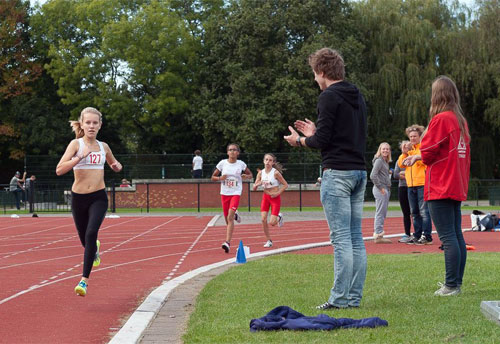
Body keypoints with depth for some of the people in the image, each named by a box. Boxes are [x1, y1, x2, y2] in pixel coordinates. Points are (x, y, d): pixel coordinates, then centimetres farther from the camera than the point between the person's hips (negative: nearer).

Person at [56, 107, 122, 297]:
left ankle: (84, 280, -21)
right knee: (84, 238, 14)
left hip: (98, 197, 0)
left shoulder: (103, 147, 6)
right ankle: (95, 247, 54)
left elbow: (114, 165, 27)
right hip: (79, 197, 0)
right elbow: (59, 170, -18)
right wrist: (80, 156, -28)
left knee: (91, 233, -22)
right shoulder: (76, 144, -5)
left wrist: (117, 166, 3)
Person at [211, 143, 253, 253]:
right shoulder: (222, 163, 0)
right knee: (227, 219, 8)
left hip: (236, 193, -3)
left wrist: (246, 176, -9)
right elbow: (213, 177, 7)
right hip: (224, 193, 3)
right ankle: (235, 215, 46)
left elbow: (251, 175, 14)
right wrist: (220, 178, -14)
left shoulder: (241, 164, -1)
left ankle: (227, 242, -23)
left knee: (230, 217, -19)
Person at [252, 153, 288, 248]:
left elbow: (285, 185, -6)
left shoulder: (275, 173, -12)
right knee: (263, 219, -10)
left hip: (275, 197, -4)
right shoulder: (261, 173, 0)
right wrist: (258, 184, -19)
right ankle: (269, 241, 5)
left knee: (272, 223, -9)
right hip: (265, 197, 4)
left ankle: (279, 217, 28)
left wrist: (278, 193, -15)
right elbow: (254, 188, 2)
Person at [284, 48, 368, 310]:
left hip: (337, 173, -9)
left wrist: (299, 140, 6)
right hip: (359, 171, 9)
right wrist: (315, 133, 25)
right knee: (356, 237, 9)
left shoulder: (328, 97, -10)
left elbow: (322, 141, -14)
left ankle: (340, 299, -6)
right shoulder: (358, 97, 17)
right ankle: (354, 297, 12)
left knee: (341, 239, -8)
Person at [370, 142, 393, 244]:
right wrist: (380, 187, -17)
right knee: (380, 213, -8)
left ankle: (377, 233, 18)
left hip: (386, 189, 10)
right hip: (380, 190, -10)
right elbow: (373, 176, -19)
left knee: (382, 213, 13)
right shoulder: (379, 160, -11)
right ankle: (378, 235, -7)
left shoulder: (385, 161, 18)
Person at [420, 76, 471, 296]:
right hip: (458, 187, 9)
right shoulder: (461, 121, 13)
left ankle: (451, 286, -9)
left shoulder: (441, 119, -12)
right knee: (457, 235, 11)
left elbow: (427, 153, -12)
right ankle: (457, 282, 16)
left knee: (448, 238, -9)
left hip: (440, 188, -9)